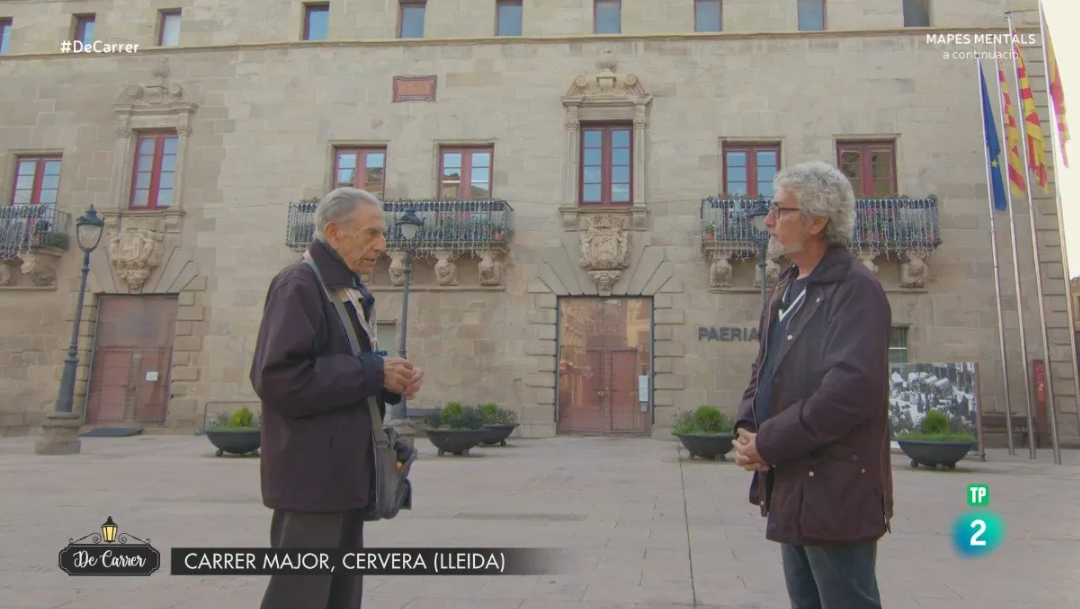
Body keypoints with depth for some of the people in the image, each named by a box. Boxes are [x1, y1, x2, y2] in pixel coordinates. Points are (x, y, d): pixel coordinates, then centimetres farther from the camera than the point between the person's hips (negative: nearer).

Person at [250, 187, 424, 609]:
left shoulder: (351, 292, 17)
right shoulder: (299, 285, -12)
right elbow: (278, 378, -23)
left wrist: (392, 381, 3)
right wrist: (372, 372, -19)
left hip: (347, 472, 10)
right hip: (312, 474, -9)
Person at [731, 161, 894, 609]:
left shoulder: (857, 289, -15)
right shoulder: (786, 289, 14)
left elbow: (852, 389, -25)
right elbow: (764, 370, 17)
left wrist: (769, 442, -18)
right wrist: (746, 428, -1)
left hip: (835, 493, -9)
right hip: (791, 489, 9)